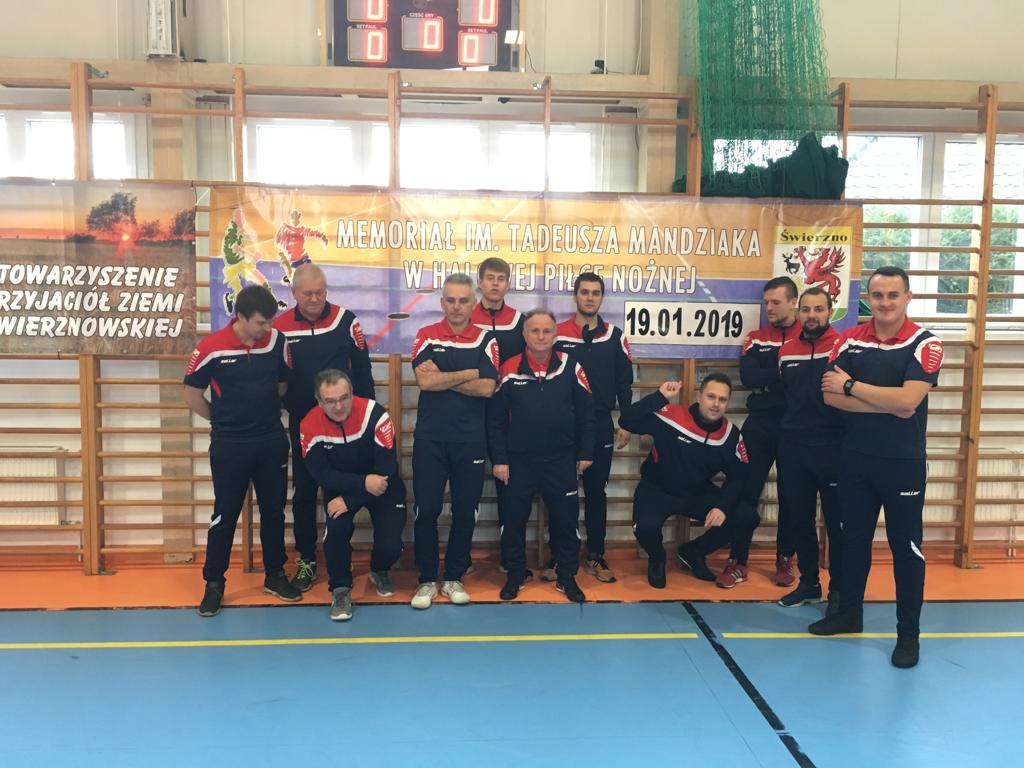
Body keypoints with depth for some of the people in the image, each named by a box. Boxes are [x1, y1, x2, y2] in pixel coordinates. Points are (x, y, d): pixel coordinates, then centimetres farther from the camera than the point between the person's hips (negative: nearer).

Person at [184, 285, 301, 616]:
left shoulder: (277, 341, -4)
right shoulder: (211, 348, -14)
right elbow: (192, 395, -2)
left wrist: (263, 412, 10)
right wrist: (224, 418, 5)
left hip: (272, 441, 3)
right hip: (229, 444, -3)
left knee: (273, 510, 13)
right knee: (225, 515, 5)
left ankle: (275, 575, 28)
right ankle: (214, 583, 19)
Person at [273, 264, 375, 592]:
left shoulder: (346, 320, -7)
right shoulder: (280, 326, -5)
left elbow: (362, 368, 0)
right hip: (301, 424, 1)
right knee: (304, 493, 9)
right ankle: (307, 561, 22)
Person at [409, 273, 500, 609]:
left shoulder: (486, 339, 3)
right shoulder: (426, 336, 3)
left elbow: (487, 388, -10)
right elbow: (424, 380, -13)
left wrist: (442, 378, -10)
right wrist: (470, 373, -9)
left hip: (470, 440, 1)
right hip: (429, 438, 0)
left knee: (465, 512, 7)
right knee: (427, 510, 1)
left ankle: (454, 577, 21)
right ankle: (427, 580, 15)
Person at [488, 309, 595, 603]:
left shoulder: (570, 366, -2)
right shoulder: (509, 369, -4)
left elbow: (586, 412, 3)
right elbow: (495, 418, -1)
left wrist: (585, 452, 3)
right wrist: (499, 459, -4)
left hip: (561, 459, 1)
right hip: (519, 460, 0)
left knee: (566, 519, 7)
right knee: (514, 519, 8)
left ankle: (567, 577, 23)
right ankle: (515, 576, 25)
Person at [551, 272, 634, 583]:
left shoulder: (615, 336, 5)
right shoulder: (557, 334, -1)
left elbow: (624, 382, 8)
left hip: (601, 423, 2)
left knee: (596, 491, 8)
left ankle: (595, 557, 16)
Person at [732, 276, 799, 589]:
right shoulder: (756, 339, 6)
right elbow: (748, 377, -11)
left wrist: (767, 382, -18)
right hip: (760, 426, 2)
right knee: (748, 491, 3)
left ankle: (785, 559, 23)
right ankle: (738, 562, 11)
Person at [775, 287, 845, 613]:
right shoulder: (786, 351, 9)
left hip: (833, 448, -5)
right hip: (793, 448, 5)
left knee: (837, 522, 4)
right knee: (798, 520, 12)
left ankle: (838, 589, 17)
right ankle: (809, 584, 26)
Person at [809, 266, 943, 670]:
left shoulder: (924, 343, -9)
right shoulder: (848, 340, 2)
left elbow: (907, 402, -21)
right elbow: (830, 395, -8)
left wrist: (851, 385, -13)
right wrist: (888, 402, -16)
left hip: (903, 462, -4)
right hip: (855, 458, 4)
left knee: (905, 546, 5)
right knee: (854, 537, 15)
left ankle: (909, 632, 18)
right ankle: (850, 612, 31)